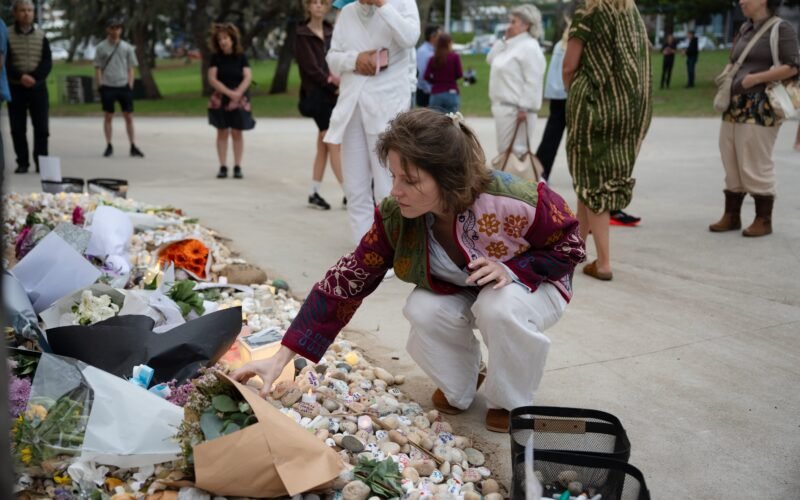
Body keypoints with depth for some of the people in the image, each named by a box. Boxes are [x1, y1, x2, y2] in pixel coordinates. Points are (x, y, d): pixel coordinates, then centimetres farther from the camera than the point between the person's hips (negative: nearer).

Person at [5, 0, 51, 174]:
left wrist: (34, 77, -17)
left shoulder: (41, 36, 7)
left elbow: (47, 62, 0)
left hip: (38, 87, 1)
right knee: (18, 128, 2)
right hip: (15, 87, -1)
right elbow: (5, 62, -6)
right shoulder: (7, 35, 1)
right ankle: (22, 163, 10)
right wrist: (20, 77, -21)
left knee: (41, 127, -1)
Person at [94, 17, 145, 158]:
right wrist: (100, 85, -4)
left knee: (129, 116, 0)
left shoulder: (127, 47, 8)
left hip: (124, 86, 1)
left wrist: (130, 85, 0)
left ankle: (133, 147, 4)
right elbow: (98, 68, 5)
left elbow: (131, 68, 9)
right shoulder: (101, 47, 5)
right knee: (108, 116, 4)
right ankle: (109, 146, 11)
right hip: (108, 87, -1)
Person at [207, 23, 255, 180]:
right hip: (220, 99, 0)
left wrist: (238, 93, -21)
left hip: (239, 99, 0)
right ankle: (223, 167, 6)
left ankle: (238, 167, 6)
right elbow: (212, 79, -6)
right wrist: (229, 92, -17)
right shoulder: (216, 58, 1)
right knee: (222, 132, 2)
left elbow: (248, 77, -6)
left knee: (236, 133, 1)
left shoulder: (241, 57, 2)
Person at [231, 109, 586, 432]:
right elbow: (345, 283, -24)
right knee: (422, 310, -28)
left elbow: (570, 245, -17)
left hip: (532, 281, -3)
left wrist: (510, 268, -35)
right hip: (458, 292, 3)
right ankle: (460, 385, 4)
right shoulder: (396, 217, -25)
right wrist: (281, 358, -29)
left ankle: (512, 402, -5)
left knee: (500, 308, -36)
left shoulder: (513, 202, -36)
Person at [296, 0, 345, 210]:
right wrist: (333, 83, -12)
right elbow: (311, 68, -10)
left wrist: (340, 83, -8)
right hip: (317, 95, -6)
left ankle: (314, 193, 16)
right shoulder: (302, 35, -4)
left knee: (323, 147, 9)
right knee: (335, 145, -7)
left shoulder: (331, 33, 13)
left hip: (334, 94, 6)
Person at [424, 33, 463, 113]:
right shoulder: (454, 57, -3)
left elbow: (426, 76, -2)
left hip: (436, 94, 2)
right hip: (451, 93, -2)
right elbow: (459, 74, -4)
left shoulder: (433, 59, 3)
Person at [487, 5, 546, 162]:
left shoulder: (529, 47, -13)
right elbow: (491, 60, 23)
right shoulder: (511, 45, 17)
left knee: (515, 151, -10)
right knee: (504, 151, 13)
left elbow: (532, 83, -20)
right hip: (504, 107, 10)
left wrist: (524, 109, -24)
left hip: (516, 109, -10)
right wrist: (503, 40, 11)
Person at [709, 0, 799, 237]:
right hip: (735, 105, 7)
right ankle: (731, 216, 16)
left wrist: (755, 78, -16)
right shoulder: (745, 29, 17)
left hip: (760, 107, -7)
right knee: (731, 164, 8)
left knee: (755, 165, -5)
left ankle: (764, 220, 5)